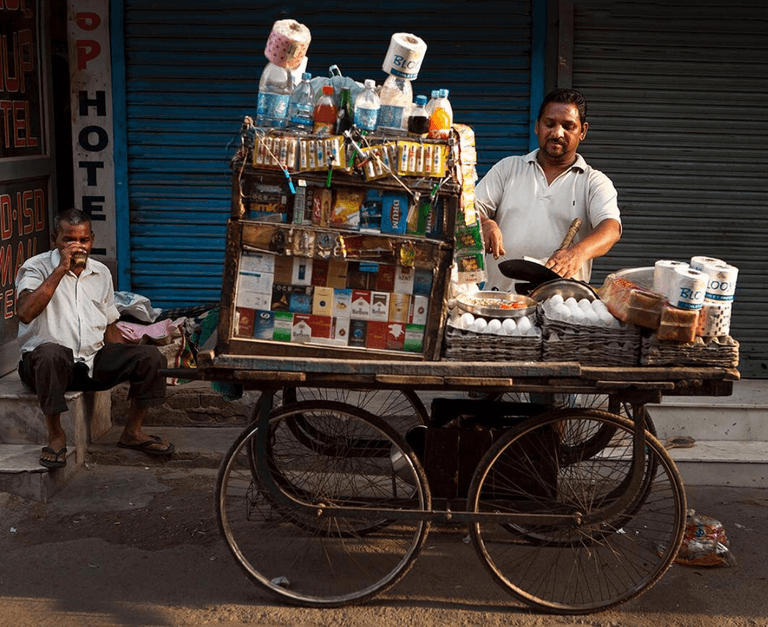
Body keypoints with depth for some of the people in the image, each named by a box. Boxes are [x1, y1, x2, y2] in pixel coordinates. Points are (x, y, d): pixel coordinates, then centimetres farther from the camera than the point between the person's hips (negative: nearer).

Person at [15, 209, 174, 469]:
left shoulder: (101, 272, 14)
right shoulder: (37, 267, -4)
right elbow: (25, 312, -25)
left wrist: (125, 364, 3)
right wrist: (61, 269, -22)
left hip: (95, 359, 5)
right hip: (49, 361, -5)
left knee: (150, 356, -14)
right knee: (50, 353, -40)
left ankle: (132, 432, 2)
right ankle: (55, 435, -22)